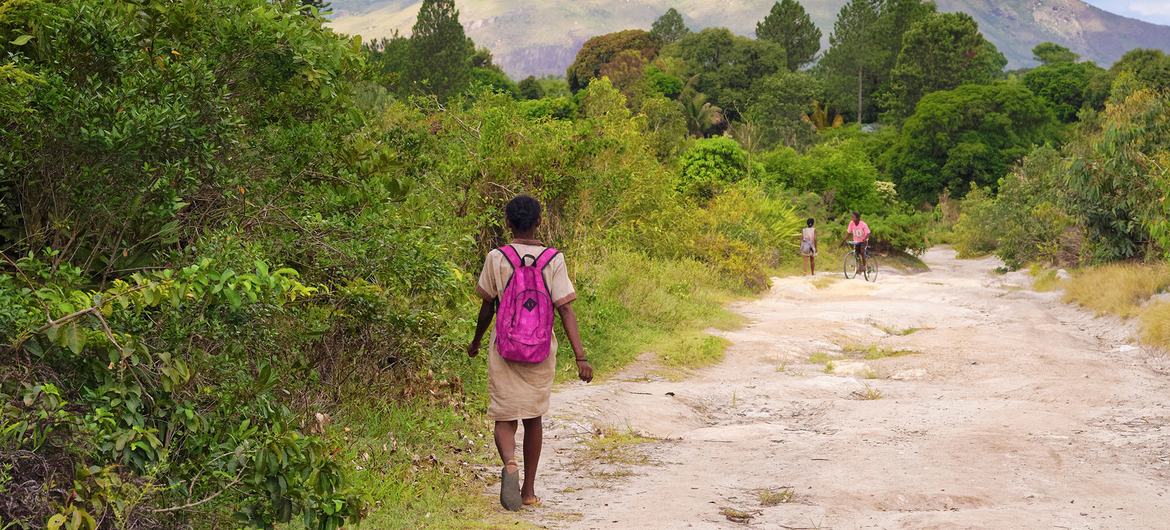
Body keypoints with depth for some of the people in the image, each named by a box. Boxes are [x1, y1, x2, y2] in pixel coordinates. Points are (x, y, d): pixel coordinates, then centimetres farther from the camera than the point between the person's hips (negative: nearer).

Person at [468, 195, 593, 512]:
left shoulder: (496, 258, -6)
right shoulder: (554, 260, -5)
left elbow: (487, 307, 2)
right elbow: (565, 310, -11)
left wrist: (476, 342, 18)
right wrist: (580, 357, -12)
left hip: (504, 350, -1)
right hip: (542, 353, 1)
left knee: (505, 419, 4)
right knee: (534, 419, 16)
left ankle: (509, 463, -28)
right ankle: (529, 490, 22)